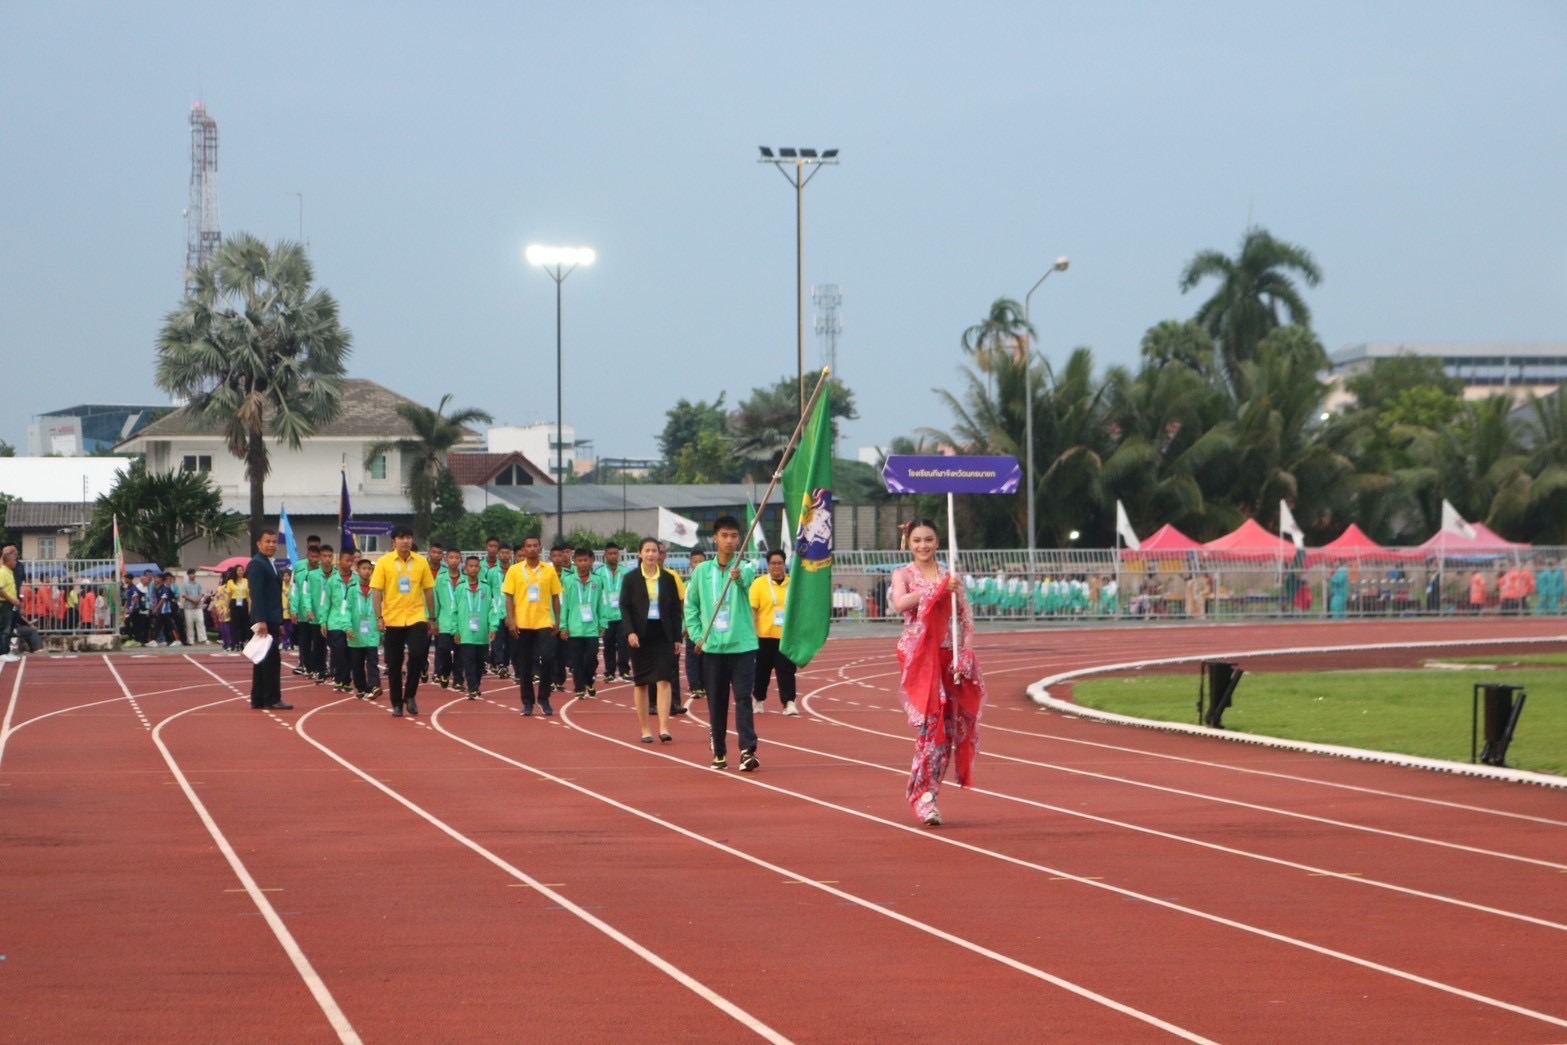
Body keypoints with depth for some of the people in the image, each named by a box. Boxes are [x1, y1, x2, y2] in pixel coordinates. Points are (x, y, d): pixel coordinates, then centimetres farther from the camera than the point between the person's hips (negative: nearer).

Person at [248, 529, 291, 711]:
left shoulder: (270, 564, 19)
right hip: (264, 620, -10)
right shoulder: (257, 564, -11)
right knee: (272, 660, -10)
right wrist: (261, 621, -25)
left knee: (265, 660, 10)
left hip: (271, 620, 10)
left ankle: (258, 700, 12)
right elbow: (256, 594, -19)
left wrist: (279, 623, 21)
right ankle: (272, 699, -8)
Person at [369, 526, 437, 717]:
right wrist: (379, 617, -11)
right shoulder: (384, 562, -2)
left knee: (417, 654, -16)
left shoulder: (421, 562, 3)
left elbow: (428, 590, 8)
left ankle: (410, 695, 3)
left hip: (416, 617, 1)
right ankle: (397, 704, 14)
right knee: (394, 664, 4)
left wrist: (432, 618, 8)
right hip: (393, 620, -1)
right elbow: (376, 591, -3)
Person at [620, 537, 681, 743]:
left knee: (664, 680, -10)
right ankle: (644, 730, 12)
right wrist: (630, 632, -15)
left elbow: (676, 609, 7)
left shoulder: (668, 578, 5)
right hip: (640, 635, 0)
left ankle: (663, 728, -14)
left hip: (663, 635, 0)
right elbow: (624, 607, -2)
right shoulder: (630, 579, 1)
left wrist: (677, 637, 2)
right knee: (641, 683, 5)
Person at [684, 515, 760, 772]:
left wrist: (739, 576, -51)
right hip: (712, 647, 2)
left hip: (742, 645, -2)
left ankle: (748, 750, -16)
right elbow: (690, 605, 13)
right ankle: (719, 752, 17)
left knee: (743, 698, -10)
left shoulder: (745, 568, -2)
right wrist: (697, 635, 2)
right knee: (716, 702, 7)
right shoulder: (702, 571, 5)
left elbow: (747, 578, -27)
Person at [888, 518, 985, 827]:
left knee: (947, 727, 1)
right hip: (917, 655, -3)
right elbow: (900, 603, -16)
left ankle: (926, 793, 10)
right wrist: (940, 589, -18)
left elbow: (966, 617, 8)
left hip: (948, 655, 3)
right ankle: (924, 795, -10)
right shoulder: (903, 575, 5)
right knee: (930, 724, -14)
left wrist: (966, 652, -6)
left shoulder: (951, 576, 12)